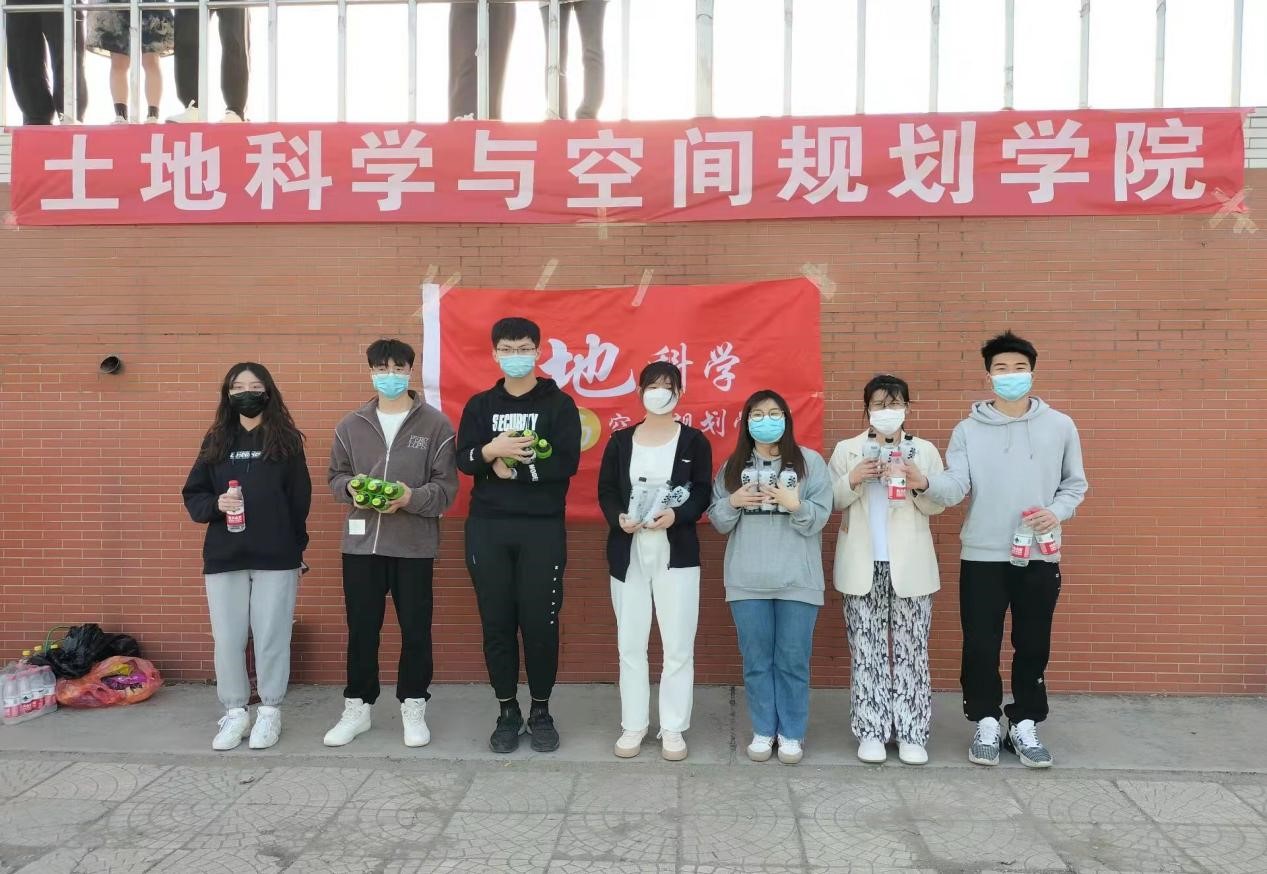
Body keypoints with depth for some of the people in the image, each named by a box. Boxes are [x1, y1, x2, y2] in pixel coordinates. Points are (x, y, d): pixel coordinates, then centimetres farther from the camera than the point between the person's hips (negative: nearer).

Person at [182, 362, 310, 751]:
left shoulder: (286, 440, 2)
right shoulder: (216, 440, 9)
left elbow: (300, 500, 1)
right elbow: (192, 494, 9)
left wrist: (296, 549, -3)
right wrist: (215, 505, -13)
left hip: (276, 558, -2)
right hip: (223, 558, 3)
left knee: (271, 638, 4)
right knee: (227, 639, 6)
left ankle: (270, 712, 18)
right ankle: (234, 712, 20)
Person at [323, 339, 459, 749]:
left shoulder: (435, 424, -2)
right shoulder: (351, 425, 8)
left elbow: (446, 487, -5)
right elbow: (335, 476, 13)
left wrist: (412, 497, -23)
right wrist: (351, 486, -10)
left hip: (415, 545, -2)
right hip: (362, 543, 3)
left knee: (415, 629, 6)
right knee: (361, 628, 11)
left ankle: (413, 707, 22)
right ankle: (357, 706, 26)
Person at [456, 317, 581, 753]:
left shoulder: (559, 404, 2)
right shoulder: (480, 404, 11)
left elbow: (567, 462, -9)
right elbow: (463, 459, -1)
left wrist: (512, 468, -9)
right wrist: (492, 450, -21)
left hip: (542, 528, -2)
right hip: (488, 527, 2)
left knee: (540, 623, 2)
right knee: (497, 623, 6)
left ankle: (541, 712, 18)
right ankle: (507, 712, 20)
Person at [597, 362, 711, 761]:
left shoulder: (694, 441, 2)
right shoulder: (620, 441, 8)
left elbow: (703, 494, -3)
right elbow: (605, 491, 6)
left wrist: (676, 515, -21)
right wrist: (619, 518, -14)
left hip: (676, 554, -2)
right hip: (628, 554, 2)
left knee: (678, 646, 0)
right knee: (630, 644, 8)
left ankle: (673, 729, 13)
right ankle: (633, 725, 19)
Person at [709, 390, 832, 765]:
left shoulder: (810, 462, 2)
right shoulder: (733, 466, 9)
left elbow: (819, 519, -3)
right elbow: (718, 521, 9)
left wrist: (795, 505, -20)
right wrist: (732, 502, -9)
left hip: (797, 580, -2)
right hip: (747, 580, 2)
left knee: (792, 660, 4)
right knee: (756, 660, 9)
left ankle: (792, 733, 19)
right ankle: (763, 731, 23)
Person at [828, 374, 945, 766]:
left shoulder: (925, 451, 7)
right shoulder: (847, 450, 6)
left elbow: (937, 505, 4)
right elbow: (831, 501, 2)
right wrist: (852, 480, -15)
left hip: (908, 565, 0)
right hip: (863, 565, 0)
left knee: (911, 650, 2)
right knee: (866, 651, 2)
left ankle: (911, 733, 10)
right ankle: (871, 731, 11)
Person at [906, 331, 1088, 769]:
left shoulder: (1059, 426, 4)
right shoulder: (968, 430, -1)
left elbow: (1075, 484, 10)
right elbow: (956, 488, -11)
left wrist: (1057, 511, -10)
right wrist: (925, 481, -32)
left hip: (1040, 556, 1)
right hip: (982, 556, -1)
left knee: (1033, 646, 9)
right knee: (980, 646, 3)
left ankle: (1024, 726, 24)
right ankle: (986, 724, 20)